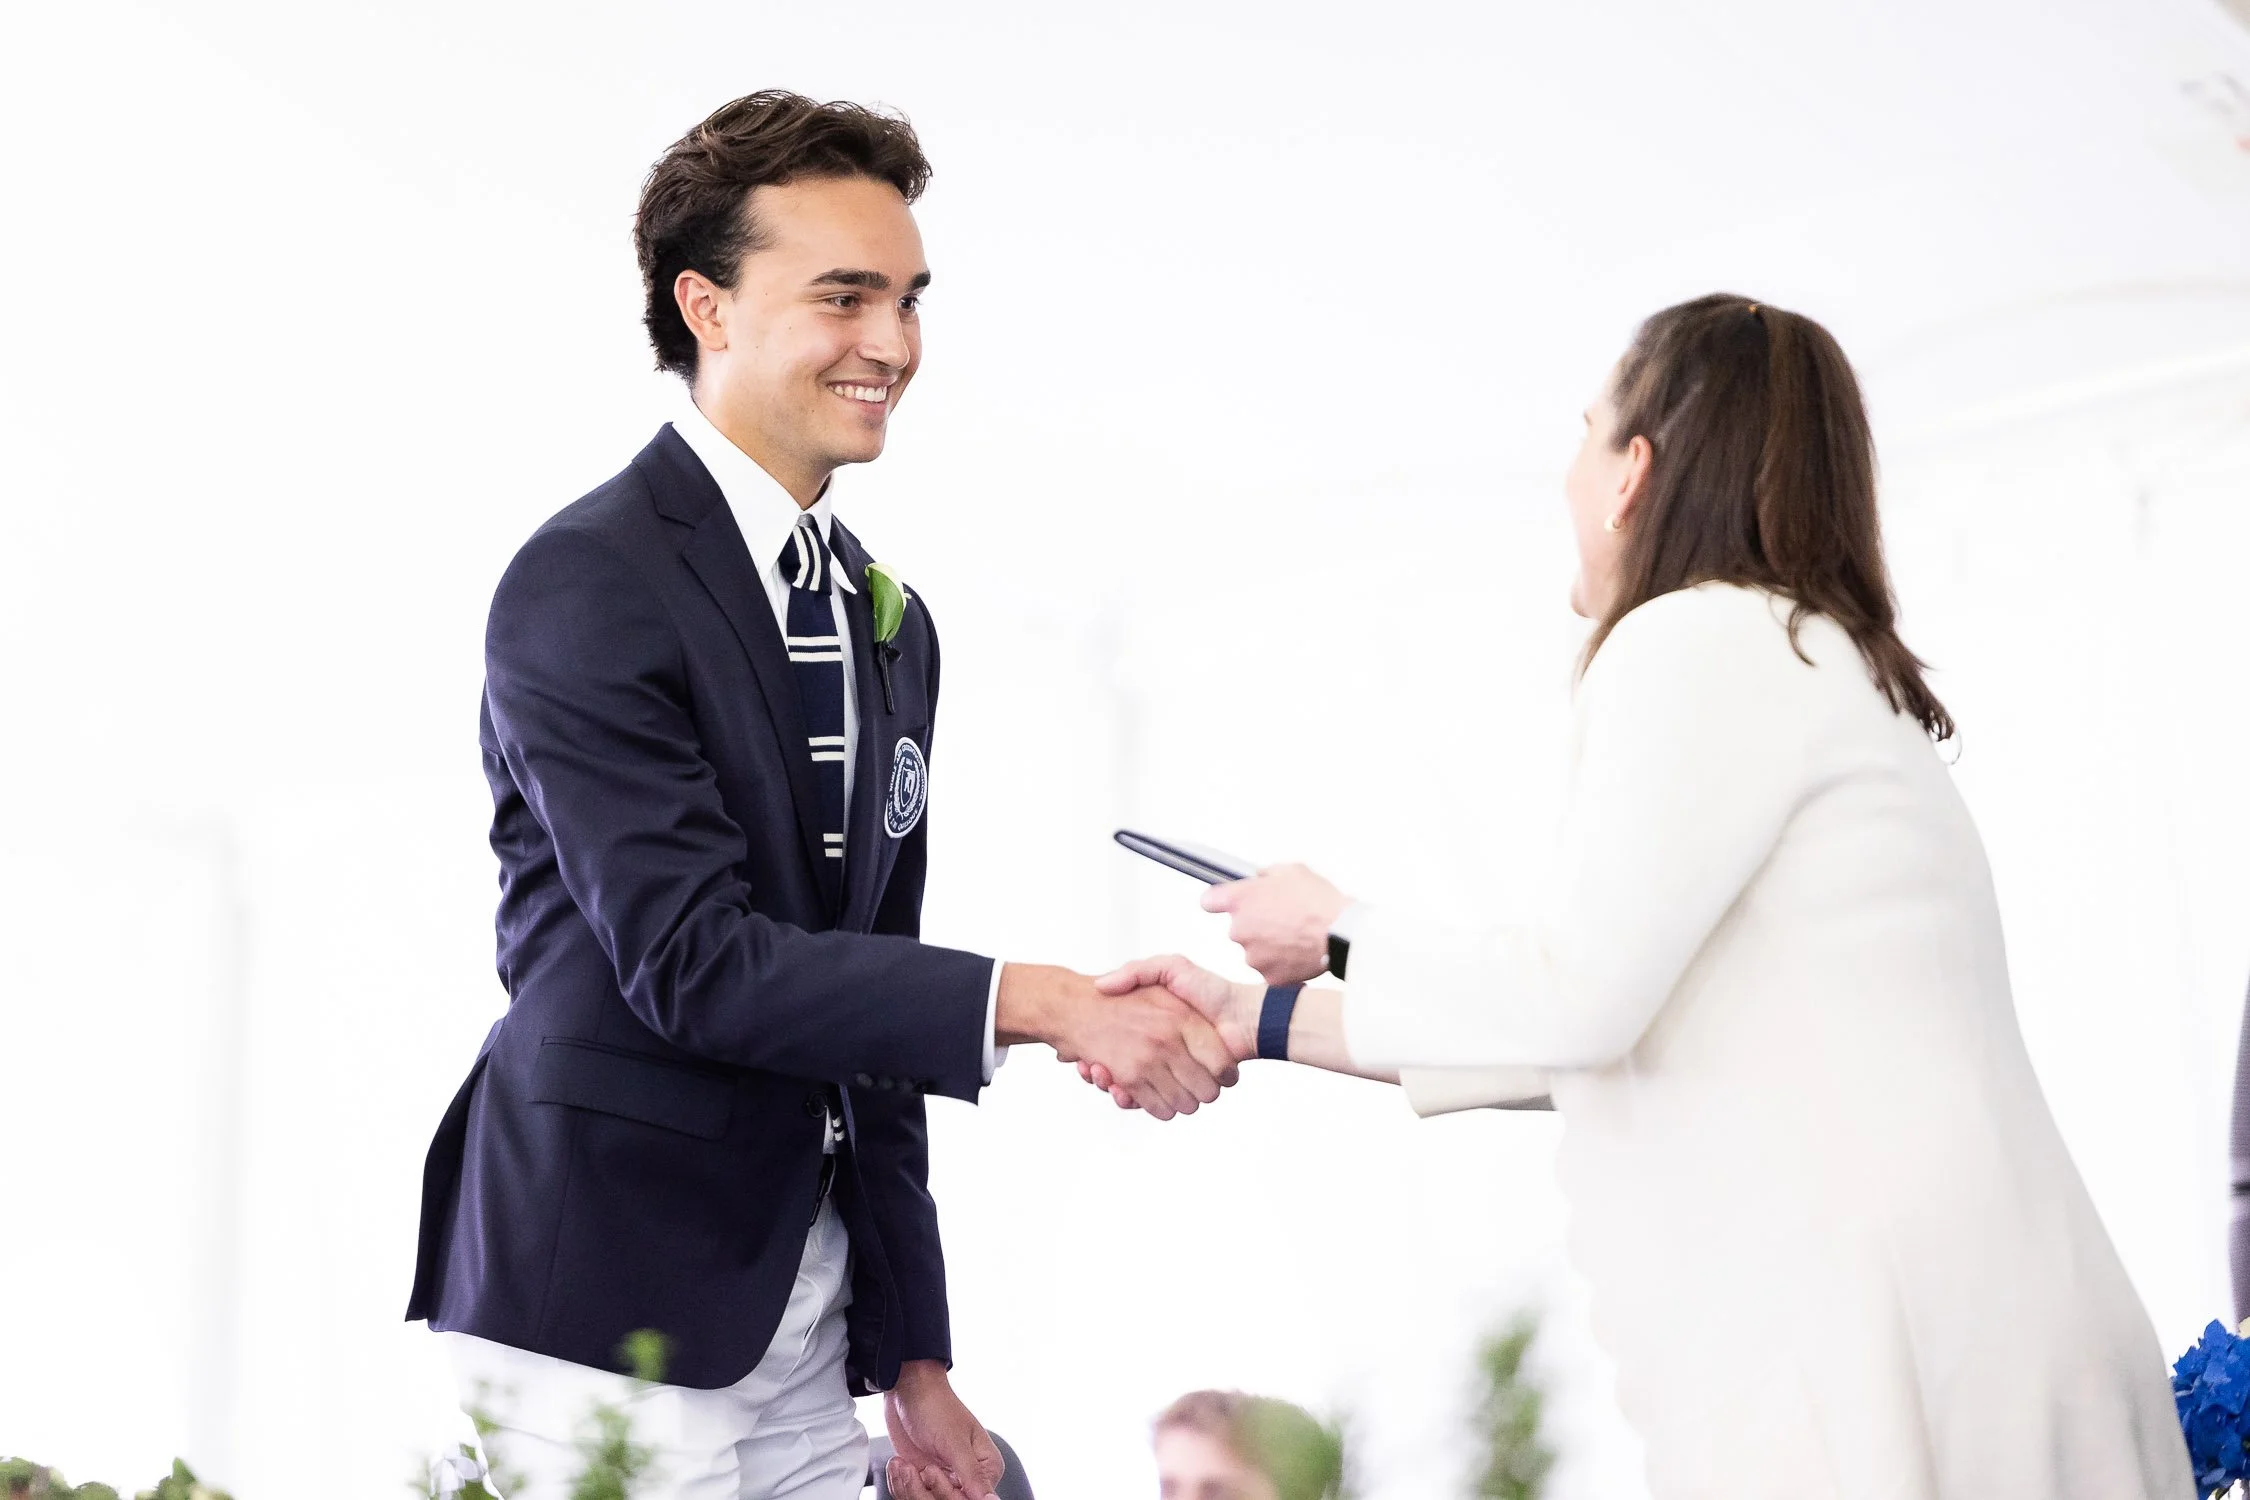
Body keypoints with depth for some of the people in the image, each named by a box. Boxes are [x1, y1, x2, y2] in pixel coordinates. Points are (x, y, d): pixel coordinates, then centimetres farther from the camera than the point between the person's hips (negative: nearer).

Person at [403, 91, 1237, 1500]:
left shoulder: (889, 620, 12)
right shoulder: (587, 587, -12)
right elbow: (690, 960, -21)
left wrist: (913, 1358, 13)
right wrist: (1036, 1003, -27)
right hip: (603, 1324, -7)